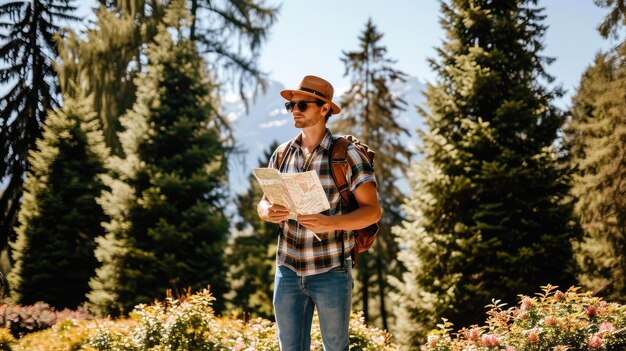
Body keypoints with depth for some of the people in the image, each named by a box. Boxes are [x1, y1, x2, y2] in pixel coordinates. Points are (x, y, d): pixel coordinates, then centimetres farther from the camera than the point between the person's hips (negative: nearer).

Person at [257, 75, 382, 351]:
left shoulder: (347, 155, -8)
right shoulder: (282, 154, 7)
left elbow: (372, 211, -11)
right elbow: (263, 203, 12)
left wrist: (331, 222, -28)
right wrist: (268, 212, -14)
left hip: (331, 271, -4)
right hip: (288, 269, 4)